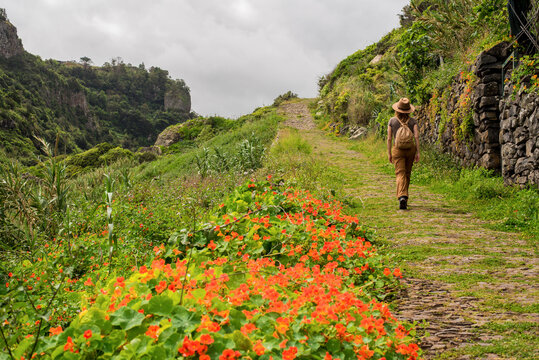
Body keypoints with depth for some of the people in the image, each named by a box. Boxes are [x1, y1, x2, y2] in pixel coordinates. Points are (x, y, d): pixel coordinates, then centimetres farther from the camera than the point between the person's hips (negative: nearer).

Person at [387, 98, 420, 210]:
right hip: (410, 149, 2)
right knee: (407, 174, 16)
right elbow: (416, 136, -7)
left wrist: (389, 153, 5)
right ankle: (404, 198, 27)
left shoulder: (392, 121, -2)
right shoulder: (412, 121, 0)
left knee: (400, 174, -7)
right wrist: (418, 152, -4)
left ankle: (402, 197, -30)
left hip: (397, 150, -2)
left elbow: (389, 138, -2)